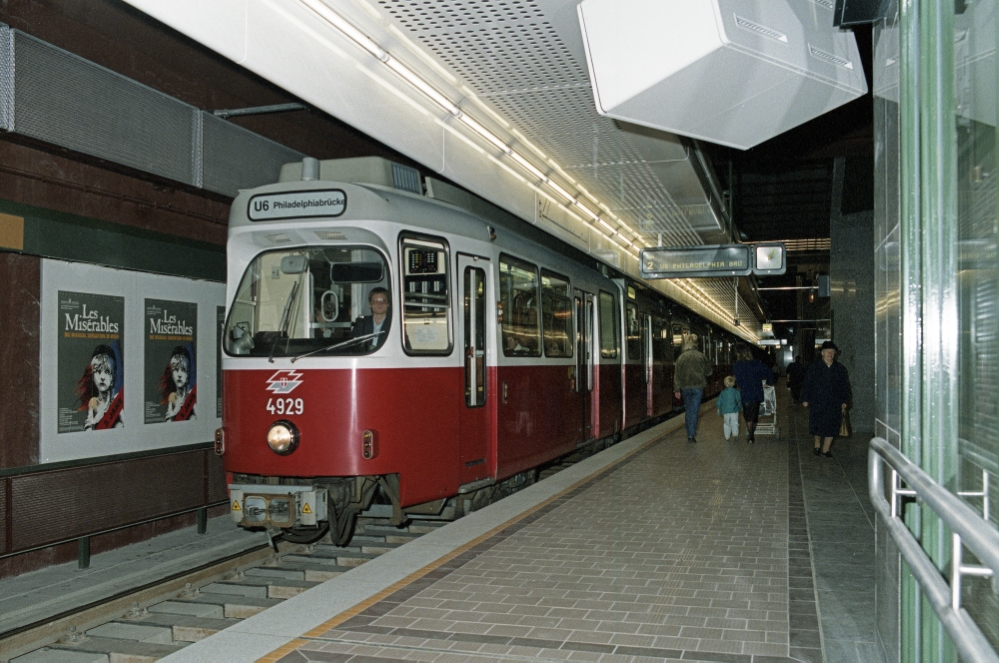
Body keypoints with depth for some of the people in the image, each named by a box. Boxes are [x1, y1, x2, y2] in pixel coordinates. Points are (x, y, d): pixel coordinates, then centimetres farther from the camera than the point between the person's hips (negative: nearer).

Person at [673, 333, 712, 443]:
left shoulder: (681, 357, -1)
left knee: (688, 410, 16)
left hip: (685, 387, 2)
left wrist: (677, 390, 4)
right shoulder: (701, 356, -4)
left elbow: (677, 375, -1)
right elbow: (708, 371, 3)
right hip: (698, 386, -2)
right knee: (694, 410, -1)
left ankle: (690, 433, 26)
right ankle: (691, 435, -8)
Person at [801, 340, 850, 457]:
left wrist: (844, 401, 3)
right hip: (817, 402, -1)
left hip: (834, 404, 2)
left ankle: (826, 449, 11)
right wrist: (805, 399, -4)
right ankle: (817, 445, 24)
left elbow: (845, 386, 9)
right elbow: (807, 384, 1)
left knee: (831, 426, 1)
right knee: (817, 425, 2)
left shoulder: (840, 369, 6)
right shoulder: (814, 367, 1)